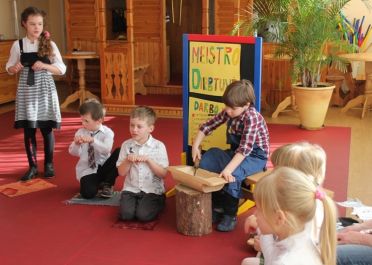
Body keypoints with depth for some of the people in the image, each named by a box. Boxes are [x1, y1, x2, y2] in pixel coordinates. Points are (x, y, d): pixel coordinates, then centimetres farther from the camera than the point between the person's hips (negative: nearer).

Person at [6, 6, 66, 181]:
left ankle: (48, 164, 20)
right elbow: (9, 68, 9)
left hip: (44, 89, -1)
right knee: (28, 129, 5)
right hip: (26, 90, 1)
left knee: (47, 129, 5)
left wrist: (45, 66, -17)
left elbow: (62, 69, -2)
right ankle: (32, 166, 16)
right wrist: (15, 68, -13)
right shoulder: (18, 45, 1)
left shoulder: (49, 44, -2)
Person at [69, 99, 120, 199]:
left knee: (118, 153, -26)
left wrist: (93, 140, -41)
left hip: (104, 167, 1)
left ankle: (107, 184, -7)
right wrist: (76, 144, -29)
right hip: (87, 170, -1)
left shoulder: (107, 132, -7)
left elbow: (106, 150, -26)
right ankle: (98, 184, 10)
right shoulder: (80, 132, -1)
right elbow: (73, 152, -7)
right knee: (88, 193, -30)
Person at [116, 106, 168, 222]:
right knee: (126, 214, -22)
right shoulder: (126, 145, 2)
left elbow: (163, 174, -8)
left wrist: (148, 160, -19)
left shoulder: (159, 146, -6)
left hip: (153, 191, -2)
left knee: (143, 215, -23)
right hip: (131, 189, 2)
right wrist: (128, 161, -16)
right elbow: (121, 172, 4)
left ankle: (158, 204, 9)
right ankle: (136, 202, 11)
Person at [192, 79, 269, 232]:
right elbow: (207, 126, 2)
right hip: (236, 152, 8)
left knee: (233, 174, -34)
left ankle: (230, 215, -13)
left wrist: (228, 169, -44)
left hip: (255, 156, -7)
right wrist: (196, 146, -9)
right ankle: (217, 205, 2)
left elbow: (245, 149, -35)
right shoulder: (227, 113, -5)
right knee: (205, 162, -9)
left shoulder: (252, 118, -26)